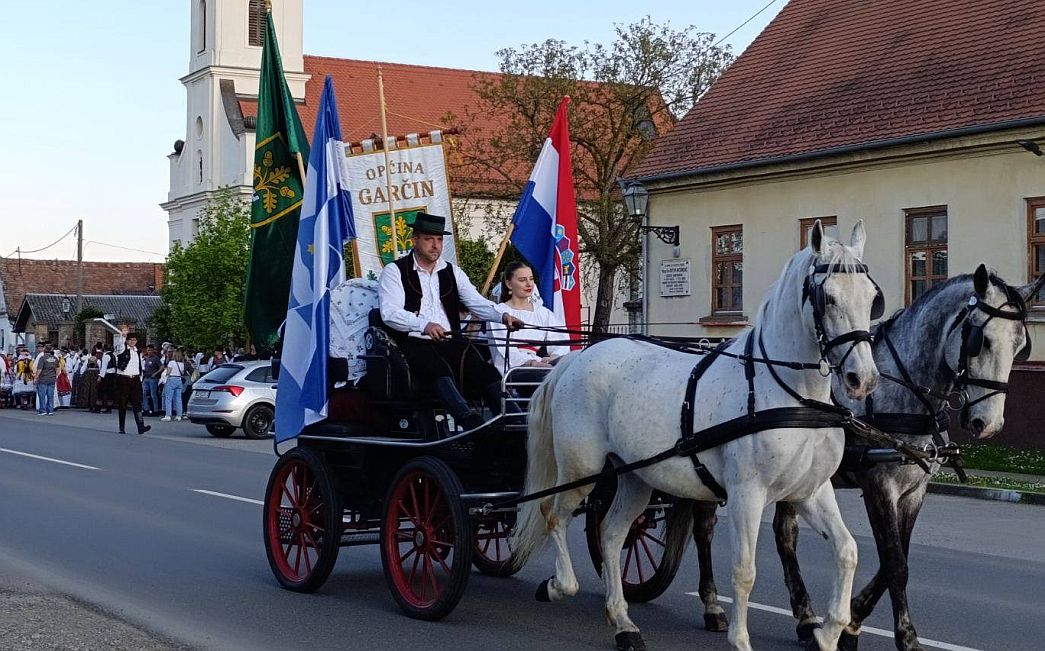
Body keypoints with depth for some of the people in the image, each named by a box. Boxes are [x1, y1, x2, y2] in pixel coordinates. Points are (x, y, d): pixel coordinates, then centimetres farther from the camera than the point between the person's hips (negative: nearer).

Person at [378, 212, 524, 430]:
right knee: (439, 368, -37)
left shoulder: (452, 272, 22)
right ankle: (470, 420, -57)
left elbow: (476, 303, 13)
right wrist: (424, 325, -27)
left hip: (450, 342, 5)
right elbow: (389, 312, -9)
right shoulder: (395, 271, 6)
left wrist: (502, 316, -10)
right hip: (414, 343, -5)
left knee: (485, 370, -24)